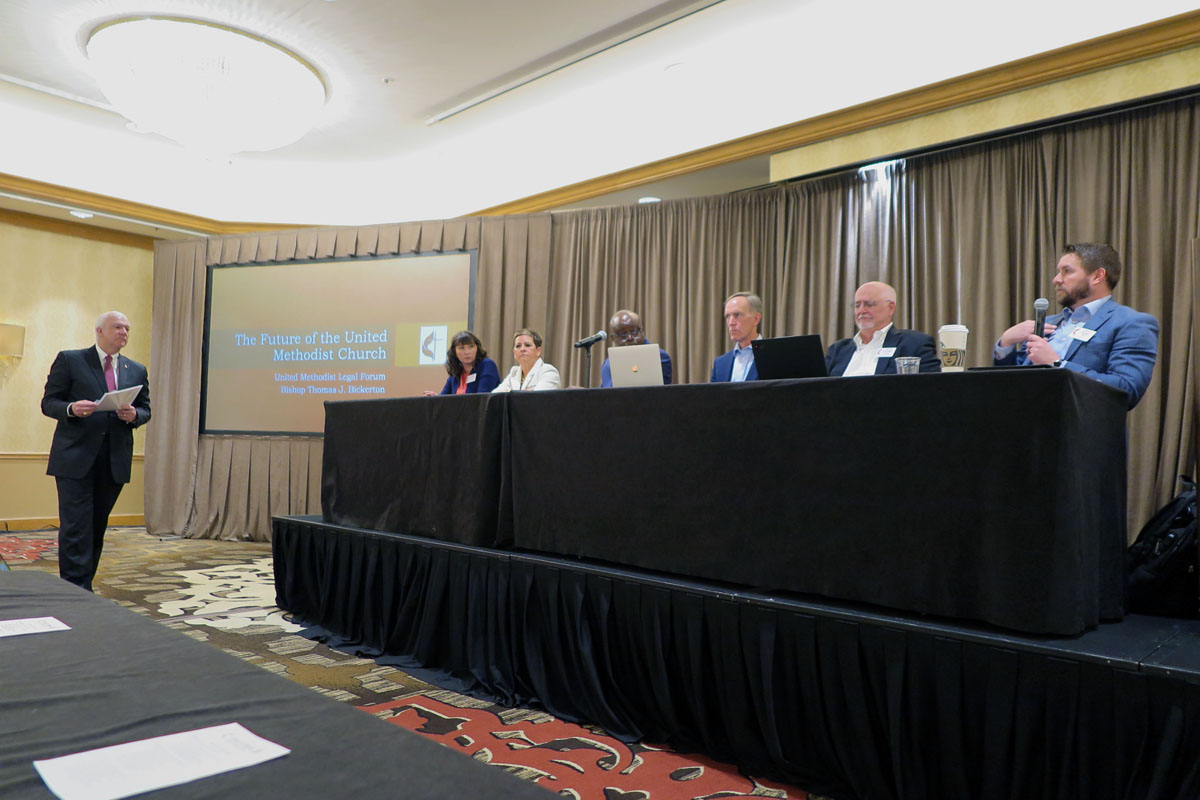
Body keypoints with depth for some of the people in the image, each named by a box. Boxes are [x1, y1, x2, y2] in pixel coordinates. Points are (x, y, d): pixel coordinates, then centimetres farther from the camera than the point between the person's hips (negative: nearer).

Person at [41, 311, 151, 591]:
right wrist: (71, 409, -20)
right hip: (75, 459, -4)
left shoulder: (137, 371, 13)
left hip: (115, 461, 4)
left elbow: (145, 410, 15)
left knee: (97, 528, 11)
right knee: (76, 529, -8)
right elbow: (48, 402, 1)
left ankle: (84, 587, 22)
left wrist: (134, 415, -8)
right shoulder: (69, 360, 2)